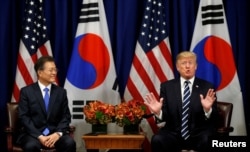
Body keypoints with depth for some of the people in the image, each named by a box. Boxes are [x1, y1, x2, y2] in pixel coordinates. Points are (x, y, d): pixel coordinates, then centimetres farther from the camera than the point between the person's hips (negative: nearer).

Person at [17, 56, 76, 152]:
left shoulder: (61, 92, 10)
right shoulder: (26, 91, 2)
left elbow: (66, 116, 7)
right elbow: (24, 117, -4)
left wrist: (58, 134, -13)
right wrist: (40, 136, -17)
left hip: (55, 133, 2)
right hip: (34, 134, -2)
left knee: (70, 143, -28)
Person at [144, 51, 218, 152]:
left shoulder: (207, 87, 4)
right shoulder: (167, 86, 8)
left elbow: (214, 119, -1)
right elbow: (165, 116, 4)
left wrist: (208, 109, -23)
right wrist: (158, 112, -19)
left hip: (199, 134, -1)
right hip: (174, 133, 1)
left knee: (207, 141, -34)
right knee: (157, 140, -30)